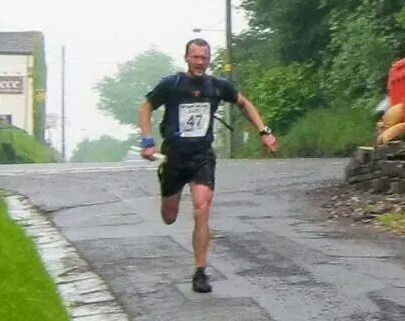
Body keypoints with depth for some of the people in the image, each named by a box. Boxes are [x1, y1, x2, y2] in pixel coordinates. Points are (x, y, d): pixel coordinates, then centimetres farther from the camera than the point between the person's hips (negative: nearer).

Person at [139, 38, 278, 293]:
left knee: (202, 212, -17)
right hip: (174, 157, 0)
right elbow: (146, 108, 4)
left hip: (203, 157, 0)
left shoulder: (218, 86, -3)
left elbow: (244, 103, 15)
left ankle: (200, 273, -9)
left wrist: (264, 132, 7)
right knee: (169, 218, 13)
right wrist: (148, 142, -8)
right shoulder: (171, 85, -9)